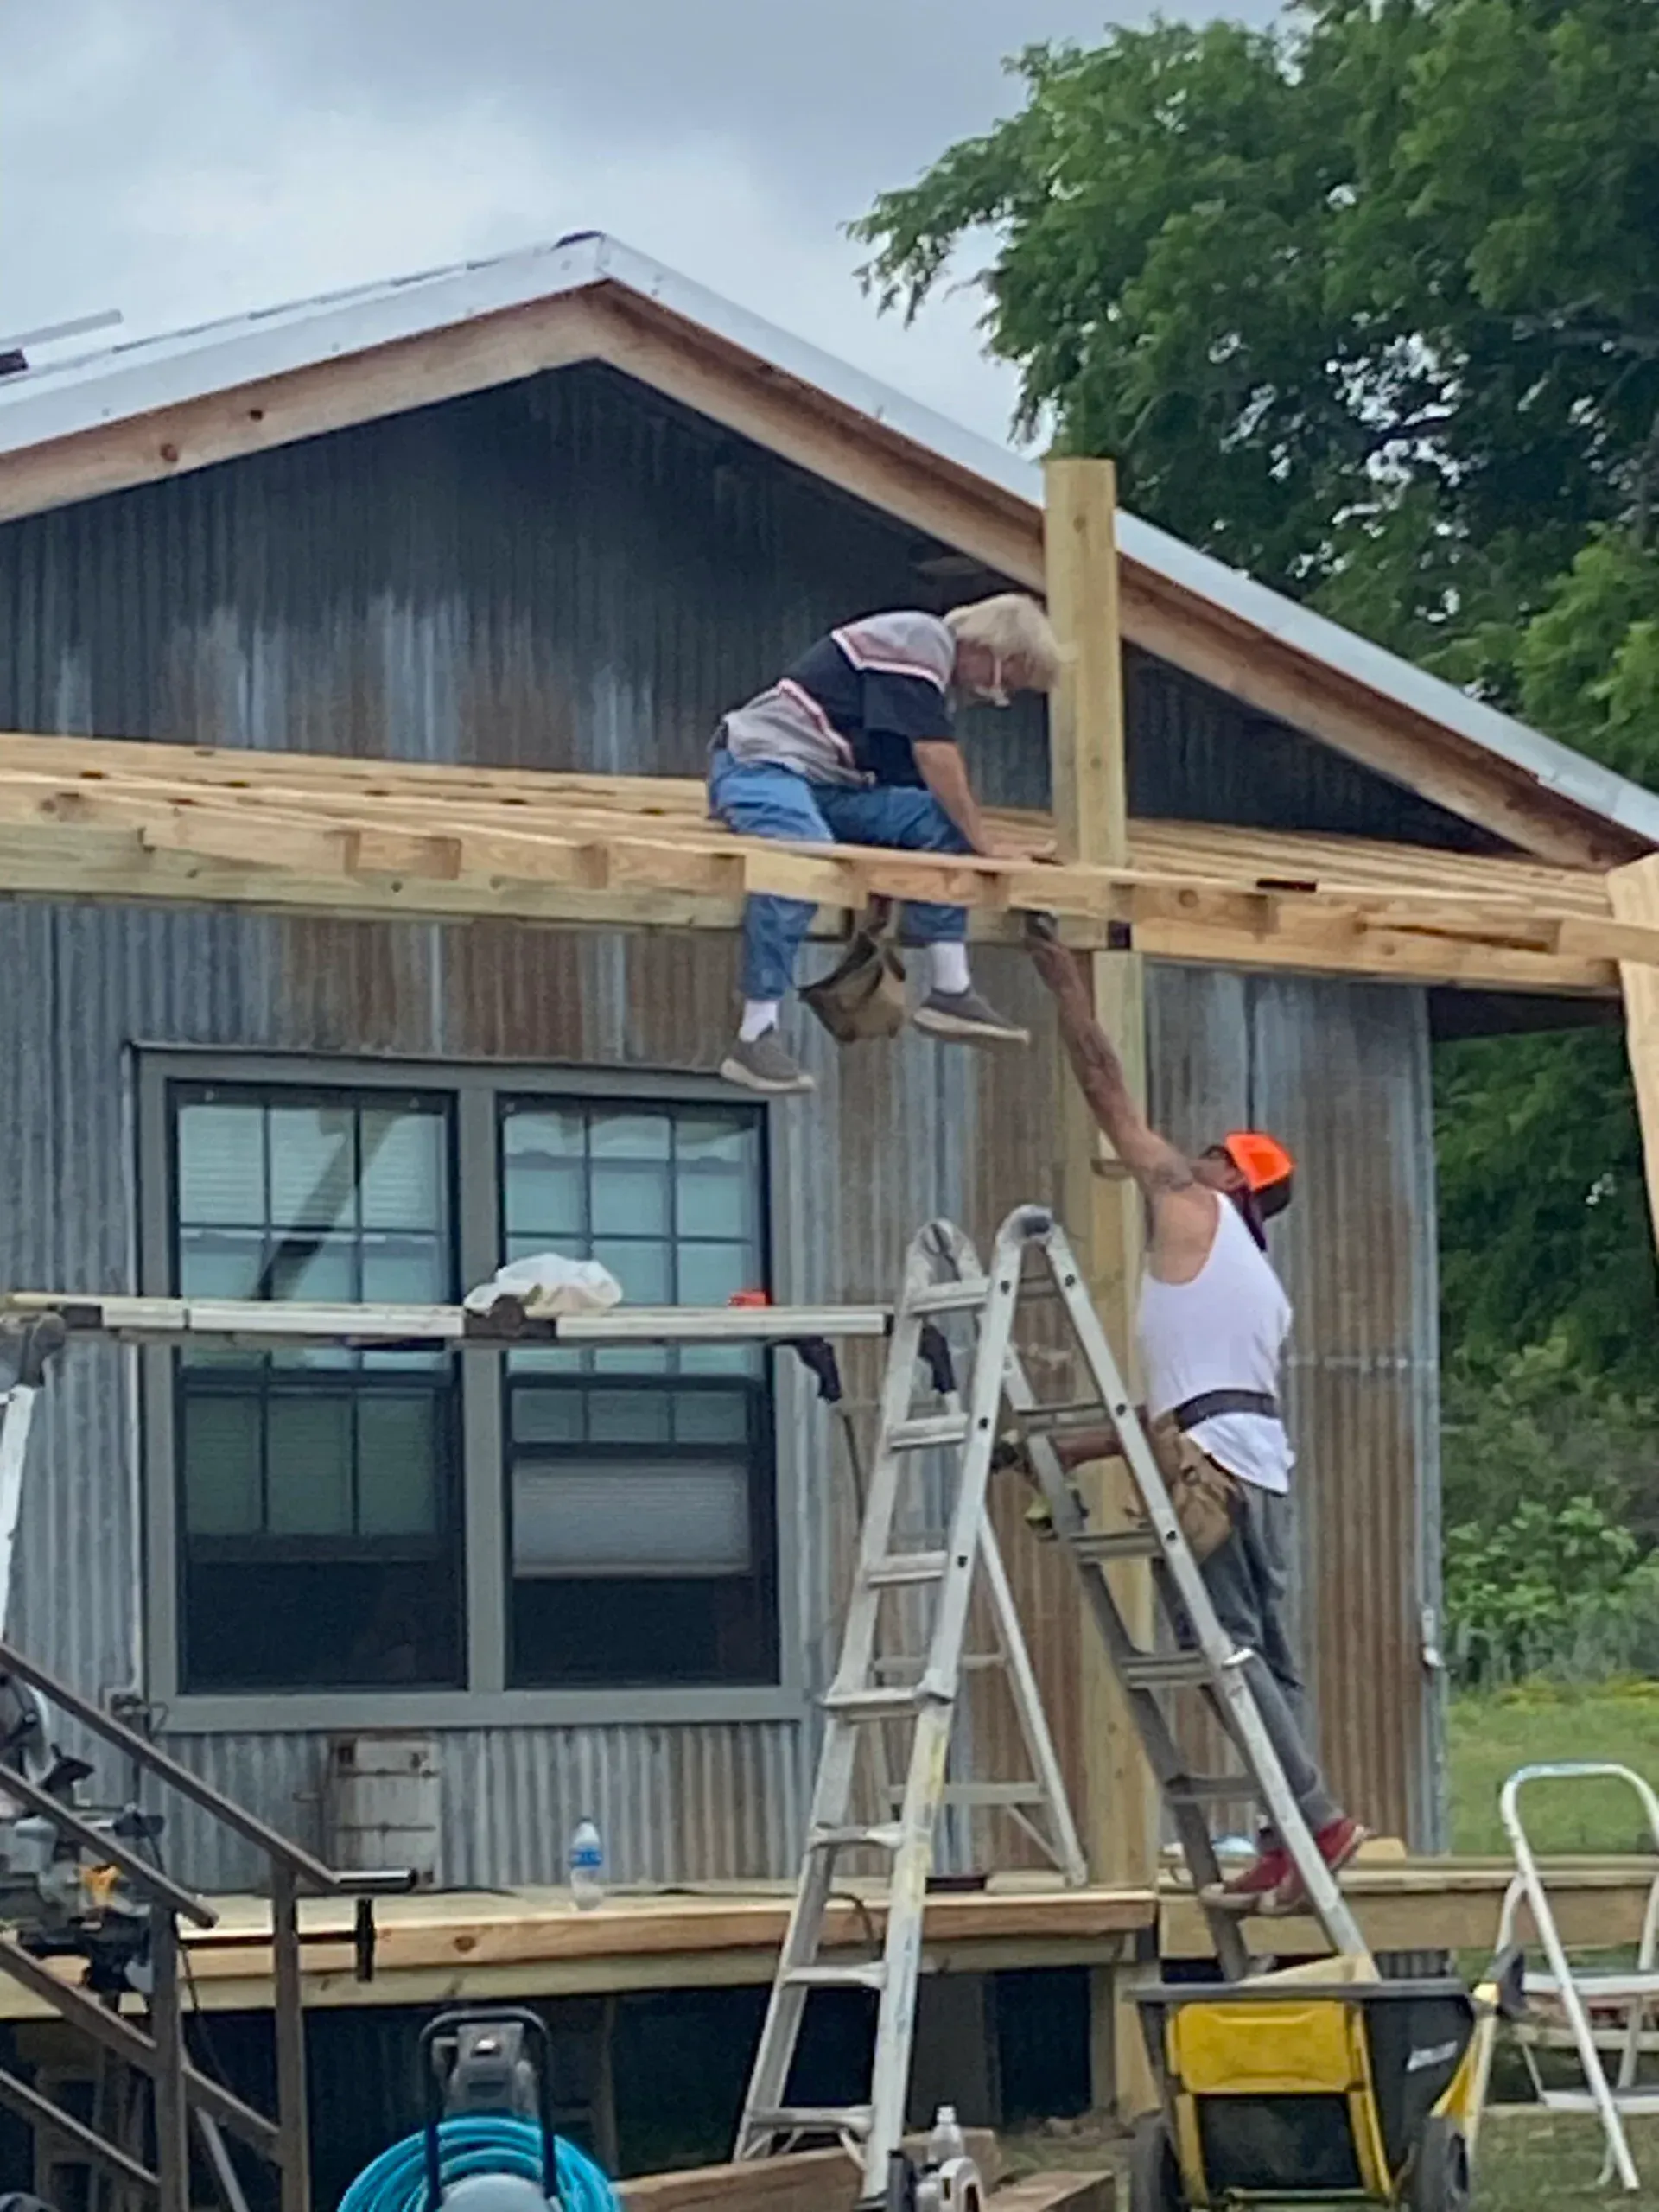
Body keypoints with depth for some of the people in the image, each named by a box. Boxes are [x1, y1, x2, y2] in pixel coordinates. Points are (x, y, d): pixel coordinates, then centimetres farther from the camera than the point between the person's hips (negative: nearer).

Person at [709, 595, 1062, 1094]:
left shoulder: (937, 667, 18)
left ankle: (950, 991, -7)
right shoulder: (920, 642, -14)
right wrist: (985, 843, -12)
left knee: (941, 824, -5)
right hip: (760, 764, -10)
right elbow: (935, 756, -18)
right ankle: (755, 1038, -42)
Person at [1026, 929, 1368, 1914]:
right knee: (1266, 1651, 6)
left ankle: (1317, 1816, -20)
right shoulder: (1260, 1281, 29)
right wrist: (1081, 1449, 30)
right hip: (1263, 1461, 9)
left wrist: (1070, 988, 16)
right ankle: (1292, 1835, 0)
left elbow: (1110, 1093, 7)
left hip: (1213, 1459, -9)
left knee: (1229, 1646, -13)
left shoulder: (1193, 1206, 6)